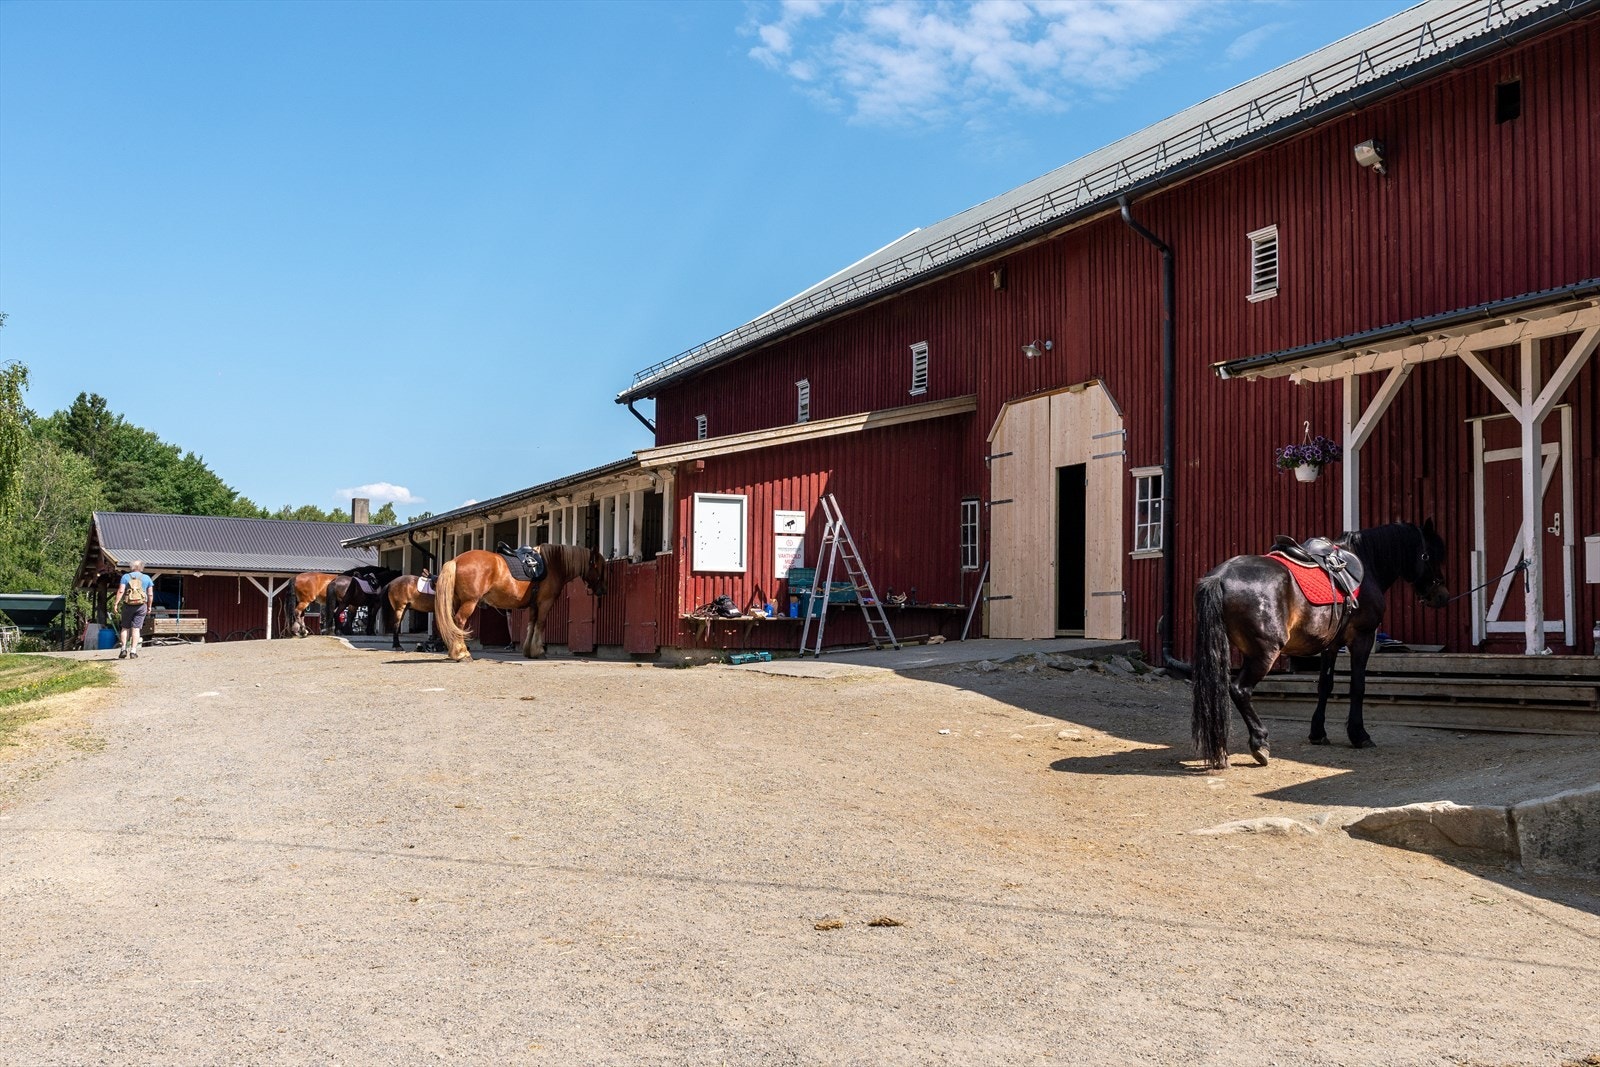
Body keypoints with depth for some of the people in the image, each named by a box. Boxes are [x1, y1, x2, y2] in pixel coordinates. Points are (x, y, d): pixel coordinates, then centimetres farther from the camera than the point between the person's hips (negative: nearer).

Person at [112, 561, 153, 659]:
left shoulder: (126, 577, 3)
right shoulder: (147, 578, 7)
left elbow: (121, 591, -7)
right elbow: (150, 594, 6)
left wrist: (116, 603, -8)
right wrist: (149, 607, 13)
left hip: (128, 605, 0)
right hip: (141, 605, 0)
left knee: (125, 628, 11)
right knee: (136, 628, 0)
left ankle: (124, 649, 2)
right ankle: (133, 651, -5)